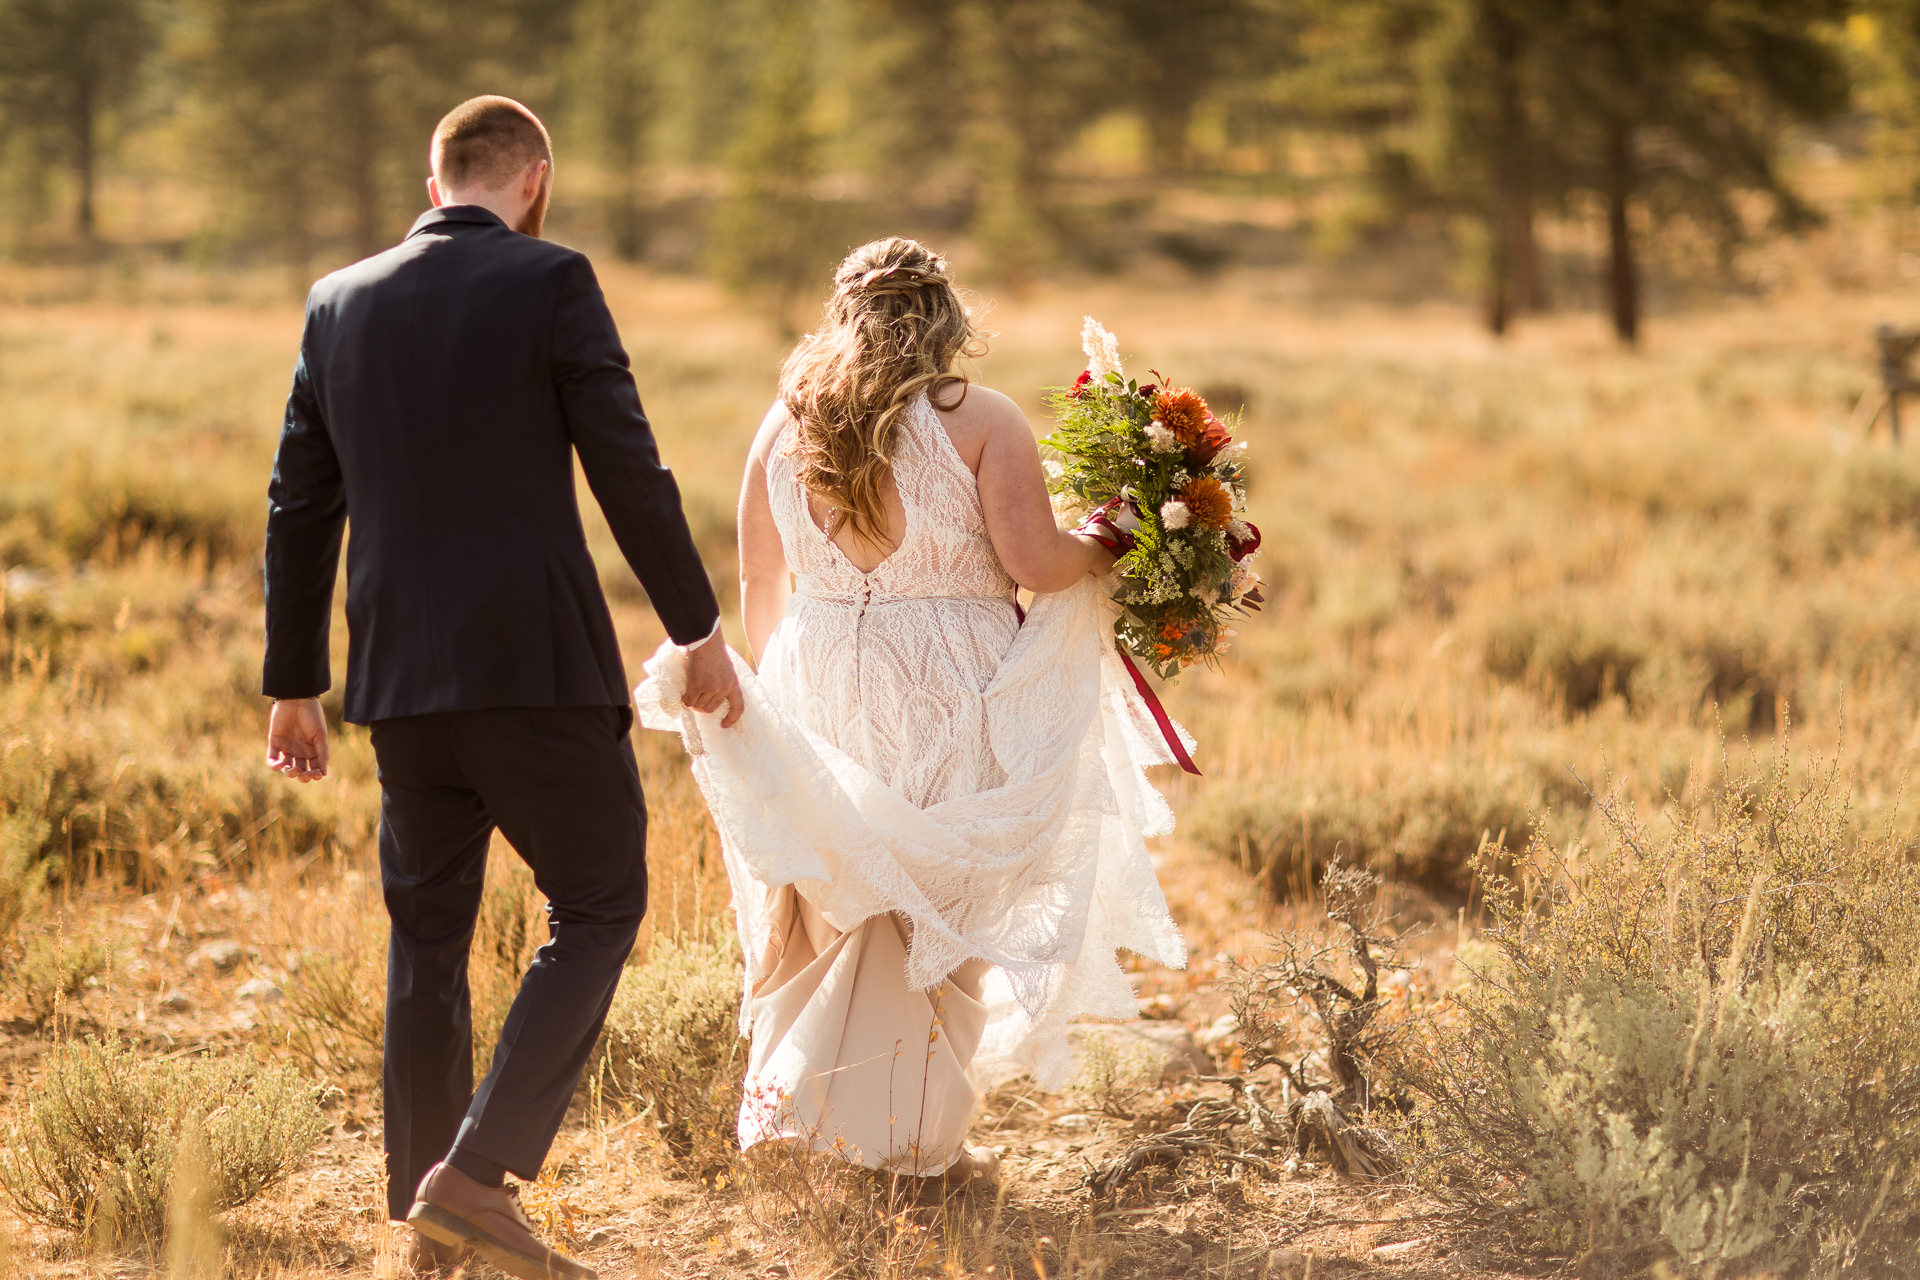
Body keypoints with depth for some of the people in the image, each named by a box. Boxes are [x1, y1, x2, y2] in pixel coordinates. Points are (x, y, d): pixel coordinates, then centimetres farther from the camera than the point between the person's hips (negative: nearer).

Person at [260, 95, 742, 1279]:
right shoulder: (550, 283, -7)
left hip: (400, 677, 5)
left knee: (427, 936, 15)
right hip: (540, 664, -5)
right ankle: (479, 1172, -7)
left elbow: (300, 505, 12)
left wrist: (294, 682, 20)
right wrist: (699, 630, 3)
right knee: (599, 908, 7)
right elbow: (630, 472, -8)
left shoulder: (339, 303, 8)